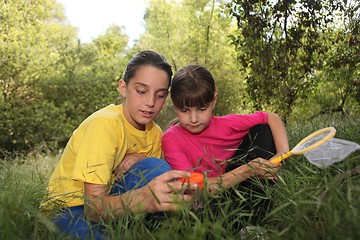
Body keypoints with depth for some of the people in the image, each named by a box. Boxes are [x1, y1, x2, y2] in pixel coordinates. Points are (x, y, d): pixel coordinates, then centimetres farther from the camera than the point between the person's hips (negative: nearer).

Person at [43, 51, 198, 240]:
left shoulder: (155, 133, -1)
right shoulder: (104, 124, -22)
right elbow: (93, 205, -28)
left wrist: (143, 160, -22)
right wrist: (142, 198, -48)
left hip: (108, 203, 6)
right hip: (73, 211, -6)